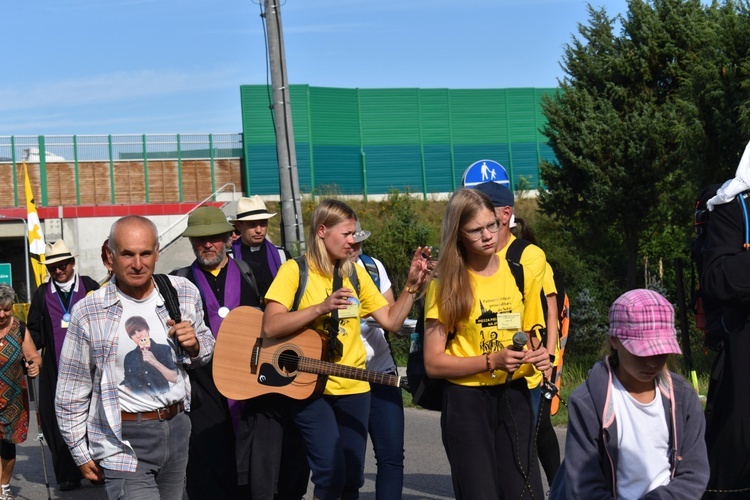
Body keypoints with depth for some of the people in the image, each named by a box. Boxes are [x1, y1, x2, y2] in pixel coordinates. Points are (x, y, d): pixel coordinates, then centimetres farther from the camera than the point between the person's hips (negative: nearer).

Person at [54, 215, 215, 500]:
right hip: (124, 439, -4)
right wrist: (82, 454, 4)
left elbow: (207, 348, 17)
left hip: (177, 430, 4)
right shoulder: (89, 313, -8)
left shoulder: (184, 293, 2)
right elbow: (71, 394, 0)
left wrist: (194, 346, -6)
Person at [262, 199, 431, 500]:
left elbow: (392, 321, 9)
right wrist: (321, 307, -23)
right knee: (331, 474, -15)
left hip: (353, 388, 5)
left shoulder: (356, 274, 10)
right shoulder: (294, 270, -6)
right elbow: (270, 327, -16)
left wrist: (412, 285, -2)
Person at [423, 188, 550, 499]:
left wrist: (538, 357, -5)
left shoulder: (521, 276, 5)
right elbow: (433, 363, -9)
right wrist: (491, 362, -20)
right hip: (466, 402, -3)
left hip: (513, 396, 3)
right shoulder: (446, 285, -5)